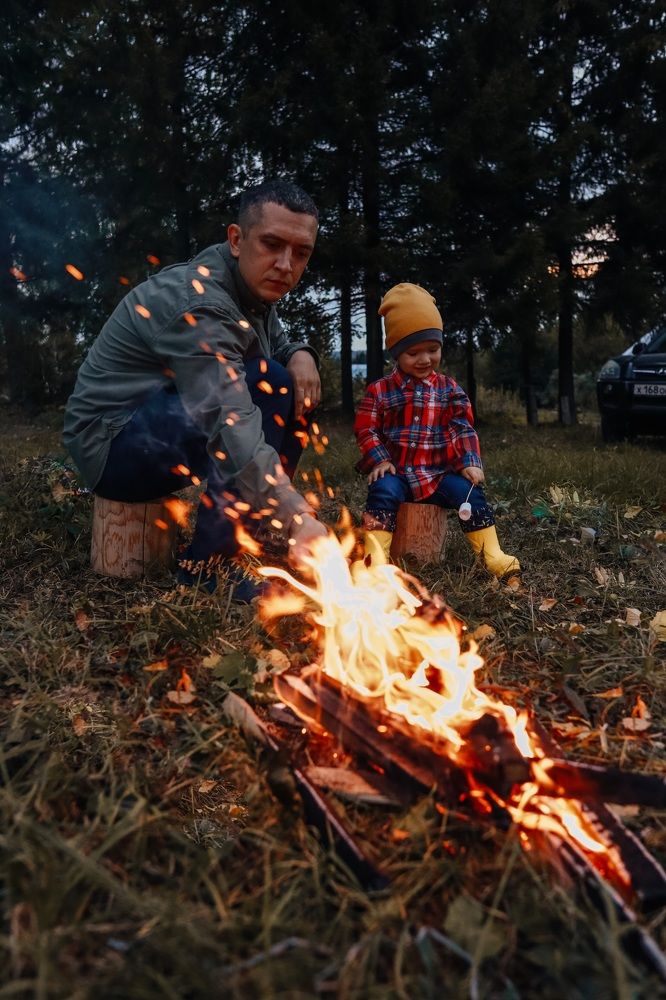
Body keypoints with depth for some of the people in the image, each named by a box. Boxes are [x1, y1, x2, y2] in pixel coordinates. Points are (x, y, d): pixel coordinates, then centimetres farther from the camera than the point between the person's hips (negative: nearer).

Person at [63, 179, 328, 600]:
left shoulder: (254, 284, 1)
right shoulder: (196, 303, -28)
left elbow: (280, 346, 15)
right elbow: (230, 423, -40)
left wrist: (301, 356, -11)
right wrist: (298, 516, -50)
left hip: (172, 430, 9)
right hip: (112, 444, -9)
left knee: (296, 393, 0)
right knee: (268, 387, -26)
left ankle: (243, 540, 1)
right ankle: (205, 566, -22)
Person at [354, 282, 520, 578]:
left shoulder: (448, 389, 7)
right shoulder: (380, 390, 1)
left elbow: (462, 429, 4)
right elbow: (366, 429, 2)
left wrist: (470, 462, -10)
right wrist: (379, 460, -12)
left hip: (437, 474, 2)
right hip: (396, 471, -2)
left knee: (469, 491, -18)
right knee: (383, 490, -32)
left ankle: (492, 555, -11)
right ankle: (376, 555, -31)